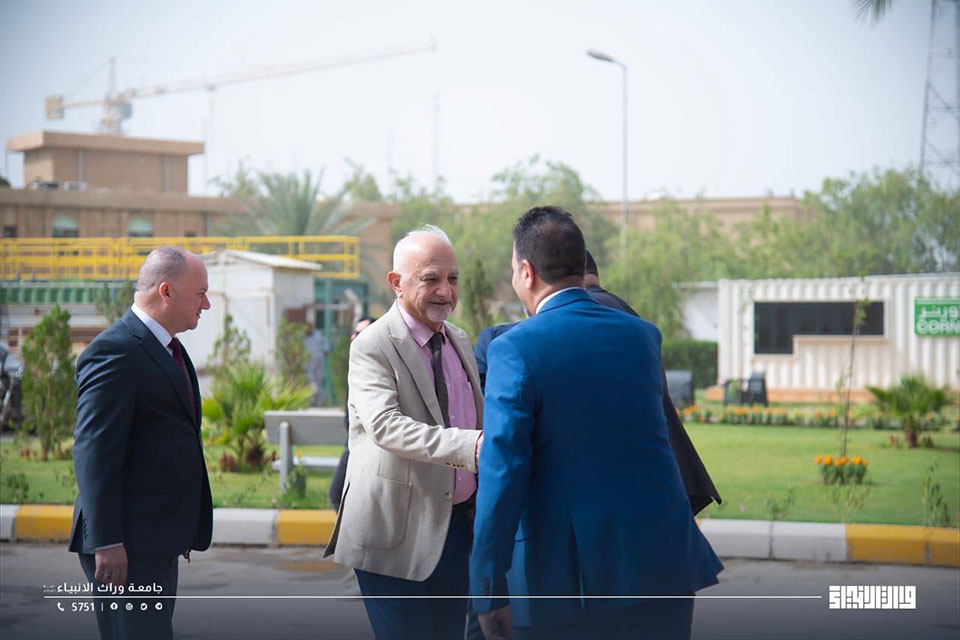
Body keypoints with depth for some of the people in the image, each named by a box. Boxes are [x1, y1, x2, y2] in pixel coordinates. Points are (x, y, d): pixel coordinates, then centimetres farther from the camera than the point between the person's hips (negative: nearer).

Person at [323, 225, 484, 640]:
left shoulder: (460, 342, 12)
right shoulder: (372, 347, -13)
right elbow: (386, 425, -29)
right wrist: (469, 447, -39)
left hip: (457, 526, 7)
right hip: (397, 533, -7)